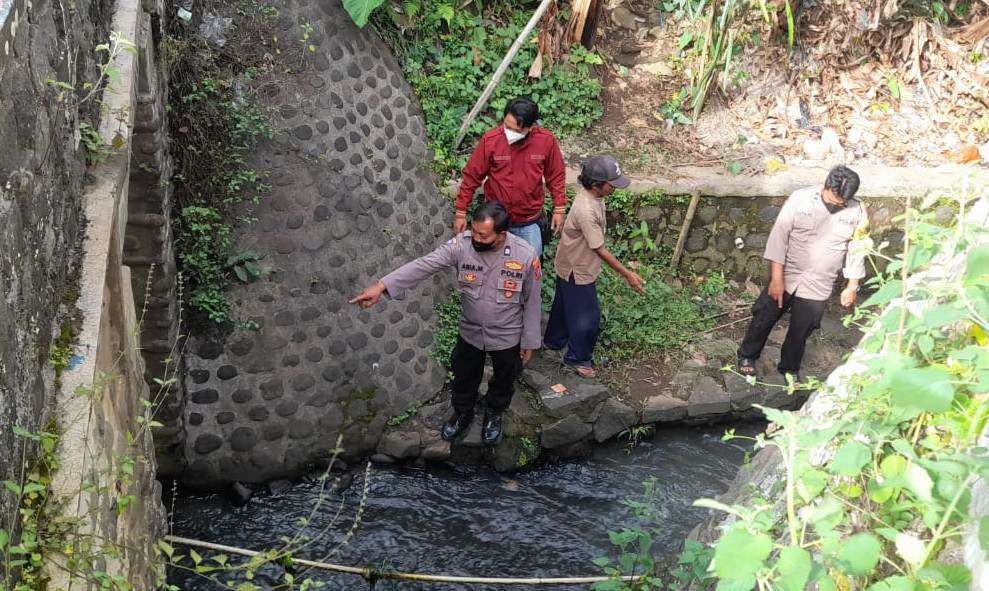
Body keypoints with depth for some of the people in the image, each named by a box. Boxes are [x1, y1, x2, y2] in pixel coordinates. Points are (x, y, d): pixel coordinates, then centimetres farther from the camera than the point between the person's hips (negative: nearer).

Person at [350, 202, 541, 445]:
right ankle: (463, 414, 54)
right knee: (464, 377, 24)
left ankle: (494, 415, 54)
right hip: (470, 332, 2)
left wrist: (529, 342, -6)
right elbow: (424, 265, -31)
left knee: (503, 379, 24)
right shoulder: (461, 244, -24)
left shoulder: (525, 256, -28)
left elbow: (531, 302, -15)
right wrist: (382, 286, -41)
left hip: (507, 336, -2)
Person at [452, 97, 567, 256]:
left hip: (530, 222, 1)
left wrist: (559, 209, 1)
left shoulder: (546, 141, -16)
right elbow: (471, 177, -9)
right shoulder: (490, 140, -19)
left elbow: (556, 176, 0)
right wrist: (460, 213, -5)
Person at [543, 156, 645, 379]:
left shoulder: (592, 195, -9)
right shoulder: (586, 211, -38)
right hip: (577, 271, -9)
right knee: (587, 316, 8)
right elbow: (600, 250, -29)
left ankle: (554, 341, 50)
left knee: (564, 305, 29)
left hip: (569, 265, 9)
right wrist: (627, 275, -23)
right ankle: (578, 358, 28)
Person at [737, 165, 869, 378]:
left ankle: (789, 368, 40)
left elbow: (856, 250, 1)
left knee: (800, 332, 16)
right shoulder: (800, 199, -18)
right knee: (763, 319, 15)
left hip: (817, 287, 1)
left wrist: (852, 286, 5)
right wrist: (776, 278, -16)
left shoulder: (857, 212, -13)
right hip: (786, 276, -1)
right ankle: (747, 355, 40)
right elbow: (779, 236, -14)